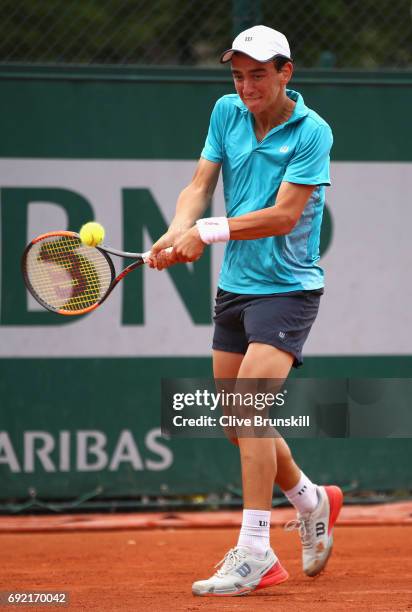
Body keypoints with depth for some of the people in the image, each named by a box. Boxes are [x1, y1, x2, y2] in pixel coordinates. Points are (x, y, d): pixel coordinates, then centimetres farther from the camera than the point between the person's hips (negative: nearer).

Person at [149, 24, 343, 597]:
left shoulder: (311, 132, -14)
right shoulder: (227, 113, 4)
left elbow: (285, 214, -20)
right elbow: (200, 185, -1)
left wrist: (210, 231, -27)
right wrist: (179, 231, -21)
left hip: (287, 288, -7)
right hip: (234, 287, 7)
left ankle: (254, 553, -18)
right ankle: (312, 501, 37)